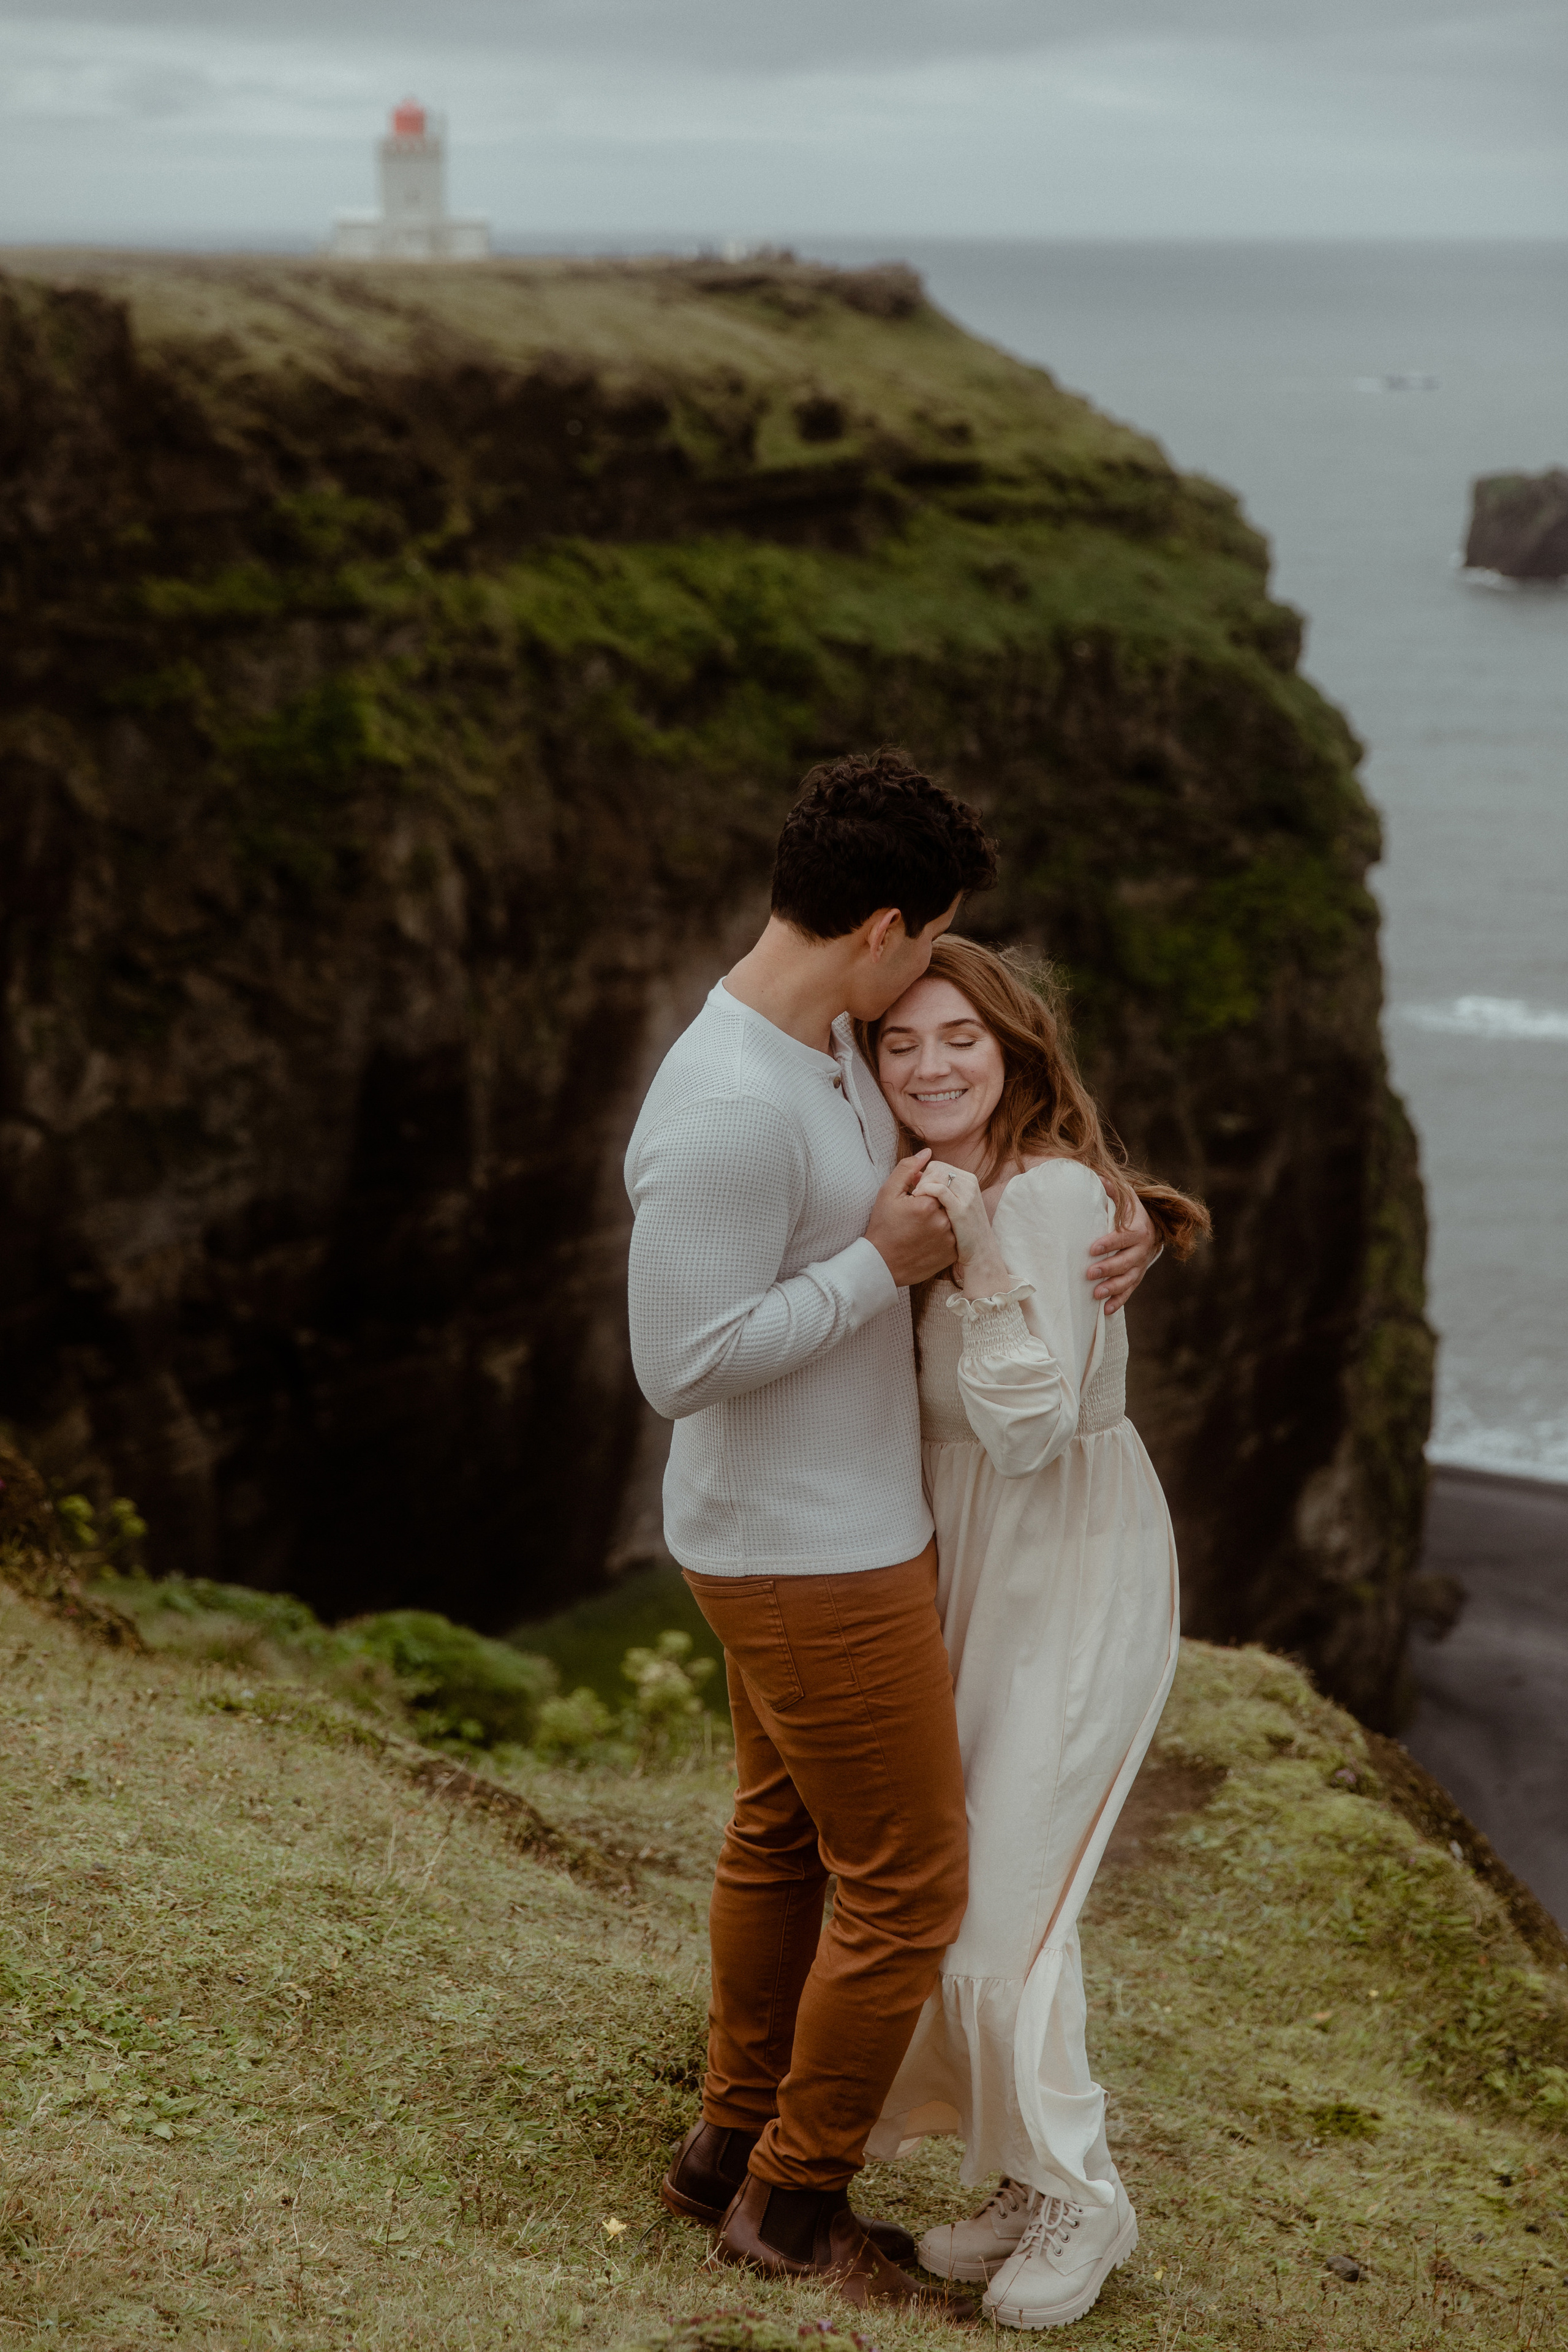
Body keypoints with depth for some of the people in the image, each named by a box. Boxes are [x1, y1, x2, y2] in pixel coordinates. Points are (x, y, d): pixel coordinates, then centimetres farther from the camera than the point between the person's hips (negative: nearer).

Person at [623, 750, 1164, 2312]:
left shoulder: (826, 1041, 3)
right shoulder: (728, 1111, -29)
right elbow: (684, 1364, -29)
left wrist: (1108, 1233, -5)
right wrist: (883, 1266, -23)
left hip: (823, 1525, 10)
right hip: (813, 1557, -10)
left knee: (782, 1836, 23)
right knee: (908, 1887, 3)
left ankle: (733, 2148, 40)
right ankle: (796, 2199, 21)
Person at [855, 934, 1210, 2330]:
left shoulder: (1049, 1194, -22)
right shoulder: (942, 1190, 6)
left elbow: (1029, 1428, -26)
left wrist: (980, 1254, -32)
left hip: (1076, 1576, -9)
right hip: (982, 1572, 9)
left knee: (1003, 1898, -4)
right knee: (951, 1876, 12)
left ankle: (1077, 2199, 14)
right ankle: (1031, 2180, 26)